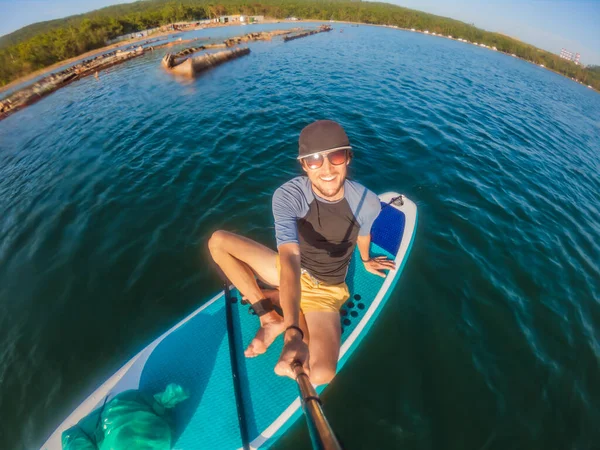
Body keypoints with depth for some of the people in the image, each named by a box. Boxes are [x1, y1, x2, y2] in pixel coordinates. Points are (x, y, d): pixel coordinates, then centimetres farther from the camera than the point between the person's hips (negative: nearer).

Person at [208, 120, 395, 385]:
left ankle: (273, 297, -1)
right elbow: (290, 260, -36)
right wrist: (293, 331, -46)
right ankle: (271, 317, -10)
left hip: (325, 292, 0)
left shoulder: (367, 203, -19)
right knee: (217, 241, -13)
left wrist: (366, 260, 26)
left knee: (321, 374, -24)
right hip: (290, 272, 1)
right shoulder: (287, 196, -25)